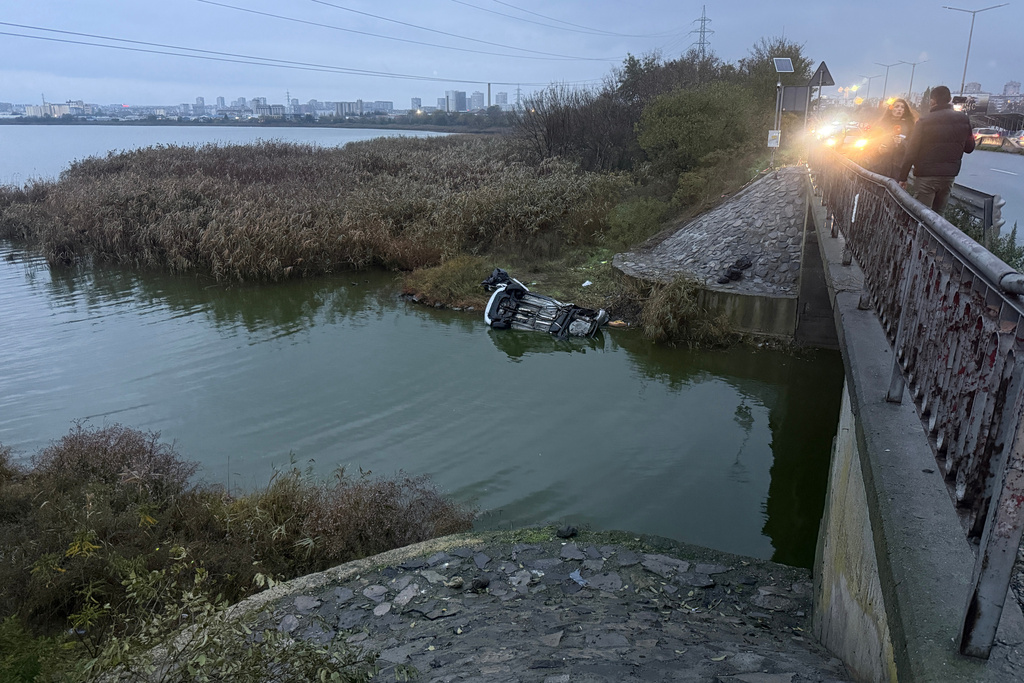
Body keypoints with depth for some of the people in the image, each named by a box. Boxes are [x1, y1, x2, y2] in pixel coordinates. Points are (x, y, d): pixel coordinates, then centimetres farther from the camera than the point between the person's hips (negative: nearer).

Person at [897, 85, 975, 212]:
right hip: (949, 176, 5)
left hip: (926, 176, -5)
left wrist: (903, 177, -6)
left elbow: (911, 152, -10)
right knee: (937, 214, 13)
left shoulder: (924, 121, -8)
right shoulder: (964, 119, 3)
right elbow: (969, 148, 12)